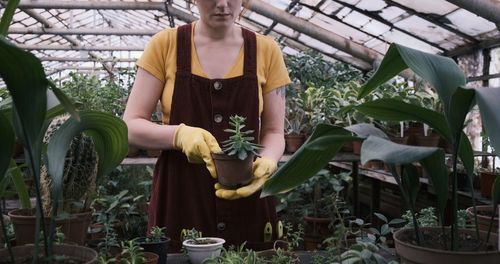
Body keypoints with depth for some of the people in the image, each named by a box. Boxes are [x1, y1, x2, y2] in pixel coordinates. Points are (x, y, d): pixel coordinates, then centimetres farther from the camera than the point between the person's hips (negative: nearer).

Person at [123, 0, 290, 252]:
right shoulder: (164, 45, -2)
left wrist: (266, 161, -18)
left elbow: (273, 132, 4)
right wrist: (179, 134, -23)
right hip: (179, 201, -1)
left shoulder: (266, 51, 1)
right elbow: (130, 127, -4)